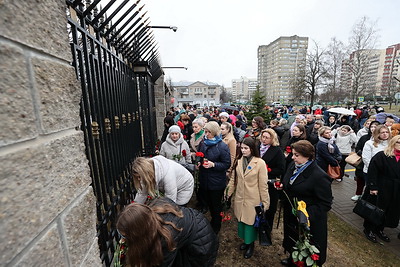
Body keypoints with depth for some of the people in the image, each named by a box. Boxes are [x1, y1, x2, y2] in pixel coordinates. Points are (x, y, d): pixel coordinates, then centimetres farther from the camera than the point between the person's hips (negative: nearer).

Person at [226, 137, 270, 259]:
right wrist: (228, 193, 8)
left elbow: (263, 185, -11)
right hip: (239, 198, 4)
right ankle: (245, 240, 44)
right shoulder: (238, 161, -2)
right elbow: (233, 179, 6)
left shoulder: (260, 163, -15)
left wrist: (265, 203, -7)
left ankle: (251, 244, 38)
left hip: (253, 199, -4)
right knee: (241, 220, 17)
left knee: (250, 222, 11)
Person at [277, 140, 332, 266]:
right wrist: (282, 186, -6)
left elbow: (326, 203, -23)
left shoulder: (319, 176, -27)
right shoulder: (293, 166, -4)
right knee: (292, 239, 29)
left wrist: (307, 214, -32)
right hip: (290, 215, 7)